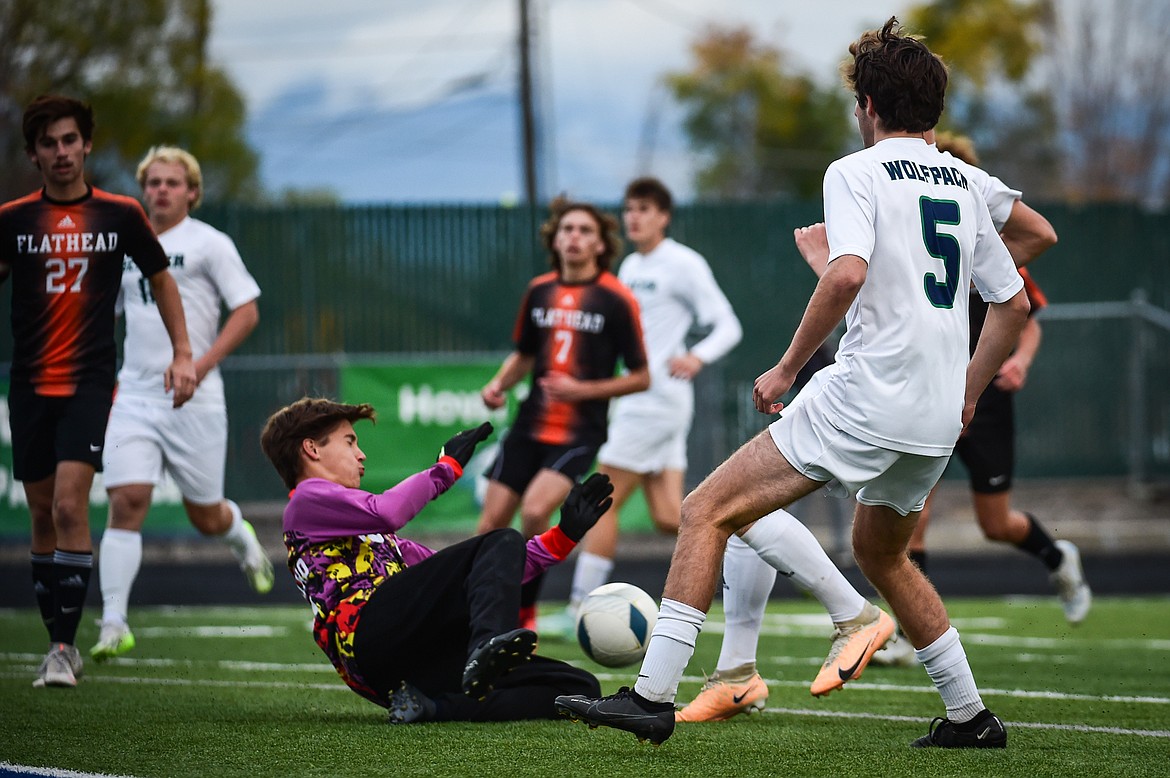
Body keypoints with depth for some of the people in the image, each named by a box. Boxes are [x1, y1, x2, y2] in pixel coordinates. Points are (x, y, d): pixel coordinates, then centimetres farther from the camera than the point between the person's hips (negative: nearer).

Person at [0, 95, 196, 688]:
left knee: (69, 505, -16)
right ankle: (59, 642, 16)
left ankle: (64, 647, -15)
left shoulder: (121, 214, 2)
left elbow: (160, 280, 14)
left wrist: (182, 354, 7)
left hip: (91, 379, -2)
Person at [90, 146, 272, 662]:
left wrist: (200, 365, -14)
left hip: (193, 400, -3)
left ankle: (242, 538, 43)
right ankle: (114, 626, -14)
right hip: (134, 395, 3)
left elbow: (247, 311, -4)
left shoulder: (208, 243, -2)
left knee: (205, 516, 5)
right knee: (126, 502, -13)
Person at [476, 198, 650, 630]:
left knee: (535, 510, -24)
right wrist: (499, 384, 3)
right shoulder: (539, 291, 8)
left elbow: (640, 378, -4)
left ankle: (524, 614, -7)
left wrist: (584, 390, -16)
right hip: (530, 425, 5)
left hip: (580, 429, -5)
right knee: (491, 524, -1)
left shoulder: (616, 300, -7)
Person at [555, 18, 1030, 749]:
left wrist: (787, 368, -12)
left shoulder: (855, 173, -4)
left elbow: (847, 275, -21)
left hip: (866, 395, -7)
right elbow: (1013, 304, 21)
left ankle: (654, 695, -14)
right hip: (937, 420, 7)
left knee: (707, 511, -4)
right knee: (880, 553, 30)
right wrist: (964, 399, 29)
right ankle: (971, 716, 28)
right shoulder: (964, 187, 17)